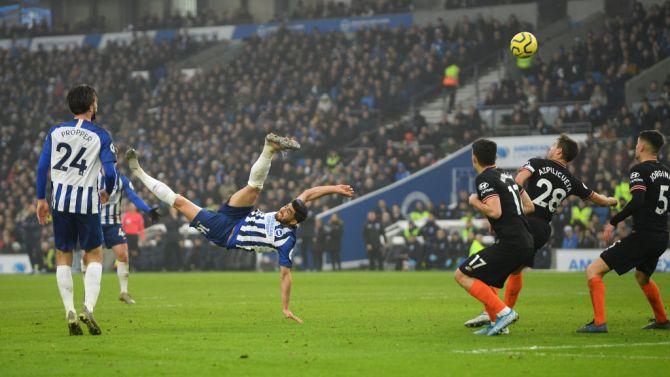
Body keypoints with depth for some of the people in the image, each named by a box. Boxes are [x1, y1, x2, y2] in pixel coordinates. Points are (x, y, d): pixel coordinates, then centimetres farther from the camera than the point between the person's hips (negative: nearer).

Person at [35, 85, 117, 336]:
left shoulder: (56, 132, 5)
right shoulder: (100, 136, -4)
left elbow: (42, 167, 3)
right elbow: (110, 172, -9)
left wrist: (41, 199, 10)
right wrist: (107, 193, 11)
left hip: (60, 200, 3)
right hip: (87, 201, -2)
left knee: (63, 257, 11)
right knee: (94, 255, 10)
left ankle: (70, 313, 4)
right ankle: (88, 308, -8)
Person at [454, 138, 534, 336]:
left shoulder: (484, 178, -8)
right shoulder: (506, 175, 18)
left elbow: (495, 211, -20)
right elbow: (529, 206, 23)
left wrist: (474, 202, -3)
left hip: (510, 244, -9)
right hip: (526, 241, 9)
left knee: (462, 276, -3)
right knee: (483, 277, 25)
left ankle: (503, 312, -11)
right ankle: (495, 323, 16)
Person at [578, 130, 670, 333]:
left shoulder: (639, 170, -10)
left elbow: (637, 201, -24)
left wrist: (613, 222, -20)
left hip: (642, 236, -8)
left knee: (593, 271, -6)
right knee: (642, 276, 36)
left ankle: (599, 323, -16)